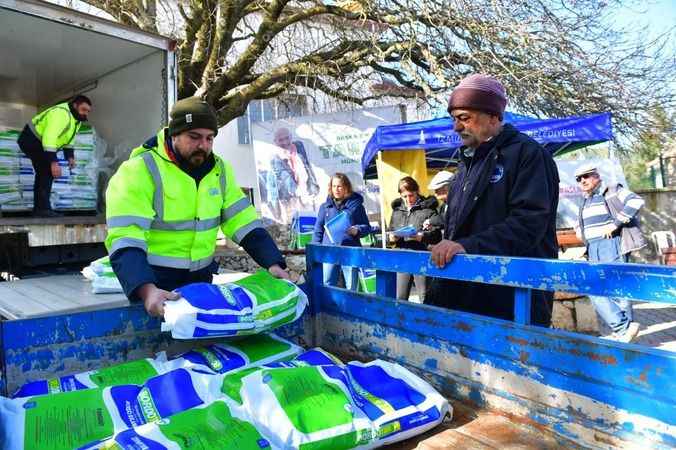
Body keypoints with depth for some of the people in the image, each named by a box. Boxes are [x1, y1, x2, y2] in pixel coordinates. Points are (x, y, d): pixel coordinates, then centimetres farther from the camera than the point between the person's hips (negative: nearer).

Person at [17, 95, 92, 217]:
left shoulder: (76, 118, 3)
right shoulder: (61, 113, -30)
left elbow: (68, 139, 13)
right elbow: (49, 138, -38)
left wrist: (70, 156, -2)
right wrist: (53, 162, -42)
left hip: (41, 143, 11)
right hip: (31, 139, -11)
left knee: (44, 172, 13)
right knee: (47, 171, -17)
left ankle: (39, 209, 21)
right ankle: (43, 209, -18)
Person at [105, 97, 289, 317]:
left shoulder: (218, 170, 2)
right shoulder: (139, 171, -17)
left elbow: (244, 221, 1)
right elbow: (125, 241, -24)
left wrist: (273, 263, -12)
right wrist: (147, 290, -39)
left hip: (201, 278, 5)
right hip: (153, 281, -5)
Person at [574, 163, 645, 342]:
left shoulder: (612, 192, -1)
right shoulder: (585, 202, 20)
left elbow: (636, 201, -18)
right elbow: (579, 225, 33)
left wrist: (615, 224, -21)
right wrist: (586, 237, 12)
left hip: (612, 245, -8)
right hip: (593, 250, 8)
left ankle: (624, 329, 0)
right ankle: (623, 329, 7)